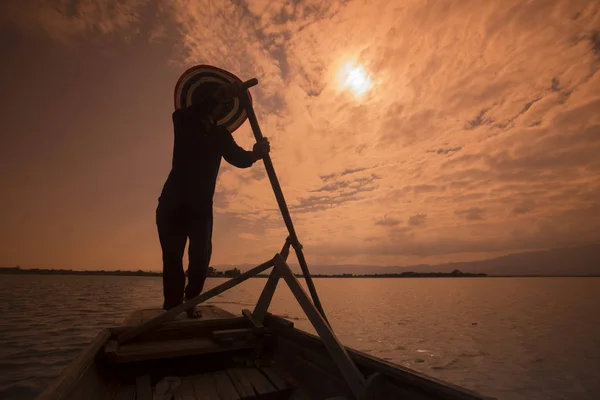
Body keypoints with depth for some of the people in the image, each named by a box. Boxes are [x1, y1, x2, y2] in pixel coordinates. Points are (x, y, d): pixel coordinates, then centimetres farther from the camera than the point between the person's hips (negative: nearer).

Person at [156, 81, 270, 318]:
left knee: (201, 255, -8)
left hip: (202, 206, 1)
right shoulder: (184, 123, 5)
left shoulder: (221, 135, 9)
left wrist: (255, 154, -31)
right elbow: (183, 113, -20)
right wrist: (218, 96, -34)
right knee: (172, 257, -3)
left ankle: (191, 302, 8)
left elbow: (239, 159, -7)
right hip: (173, 203, -1)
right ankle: (172, 306, 9)